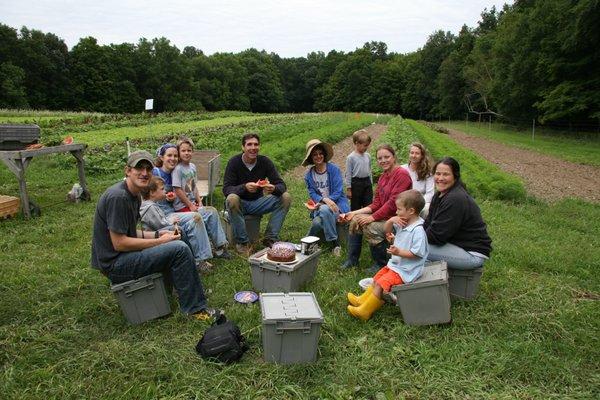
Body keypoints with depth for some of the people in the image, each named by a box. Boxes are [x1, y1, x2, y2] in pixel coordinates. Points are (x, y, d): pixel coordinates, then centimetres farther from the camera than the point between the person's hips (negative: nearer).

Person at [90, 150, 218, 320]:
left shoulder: (135, 196, 10)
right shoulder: (118, 197, -22)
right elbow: (119, 243, -23)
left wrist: (158, 234, 2)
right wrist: (159, 241, -16)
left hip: (122, 256, 10)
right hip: (114, 264, -10)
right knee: (179, 249, -19)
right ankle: (195, 309, -8)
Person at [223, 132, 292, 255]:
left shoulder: (265, 162, -5)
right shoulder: (234, 162, -13)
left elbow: (281, 184, -7)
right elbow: (226, 189, -19)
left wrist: (274, 188, -33)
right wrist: (244, 187, -39)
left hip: (257, 203, 3)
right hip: (240, 203, -3)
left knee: (286, 197, -16)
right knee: (232, 199, -37)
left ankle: (270, 238, -10)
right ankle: (242, 242, -21)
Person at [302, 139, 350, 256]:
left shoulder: (334, 169, -3)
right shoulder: (309, 175, 7)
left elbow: (338, 191, -8)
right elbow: (312, 194, -1)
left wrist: (323, 203, -17)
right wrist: (324, 199, -23)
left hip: (337, 204, -2)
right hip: (320, 206, 2)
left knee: (324, 210, -37)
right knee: (317, 223, -33)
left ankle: (334, 243, -21)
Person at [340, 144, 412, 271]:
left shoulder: (402, 174, -16)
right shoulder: (383, 176, 12)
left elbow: (393, 203, -22)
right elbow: (376, 204, 8)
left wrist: (372, 217, -19)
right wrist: (355, 213, -1)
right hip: (384, 216, 9)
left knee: (370, 227, -26)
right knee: (355, 220, 1)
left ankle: (381, 263, -3)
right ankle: (352, 259, 11)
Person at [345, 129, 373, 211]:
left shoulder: (368, 156, 6)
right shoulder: (351, 157, -10)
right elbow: (348, 174, -7)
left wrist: (371, 184, 17)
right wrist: (348, 188, -8)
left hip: (367, 182, 5)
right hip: (356, 183, -5)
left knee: (369, 204, 8)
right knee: (355, 206, 6)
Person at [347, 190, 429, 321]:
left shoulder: (418, 230, -25)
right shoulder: (402, 223, 2)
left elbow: (417, 253, -25)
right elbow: (386, 230, 13)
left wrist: (399, 252, -31)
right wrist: (391, 220, -6)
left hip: (405, 270, -10)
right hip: (395, 264, 10)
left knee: (380, 285, -14)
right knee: (376, 279, 18)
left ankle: (364, 311, -4)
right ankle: (362, 300, 31)